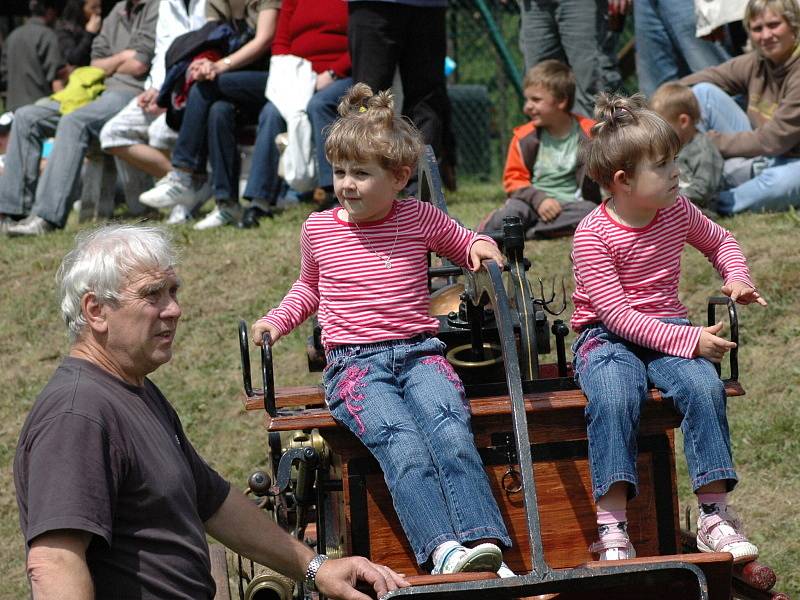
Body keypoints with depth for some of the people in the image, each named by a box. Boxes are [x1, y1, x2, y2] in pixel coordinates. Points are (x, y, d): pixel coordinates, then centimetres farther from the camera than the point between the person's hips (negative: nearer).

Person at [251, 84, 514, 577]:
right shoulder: (319, 229, 12)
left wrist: (480, 247, 7)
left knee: (449, 429, -31)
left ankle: (482, 543, -43)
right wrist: (278, 321, 18)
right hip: (354, 363, -1)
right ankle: (443, 550, -47)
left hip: (418, 351, 1)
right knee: (401, 443, -31)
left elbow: (462, 242, 29)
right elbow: (310, 287, 32)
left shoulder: (421, 219, 10)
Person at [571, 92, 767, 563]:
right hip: (607, 336, -4)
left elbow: (720, 241, 26)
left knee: (704, 386, -29)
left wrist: (737, 276, 5)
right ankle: (612, 527, -35)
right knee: (615, 398, -37)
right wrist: (688, 340, -26)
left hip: (670, 328, 4)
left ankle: (715, 515, -24)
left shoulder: (677, 211, 3)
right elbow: (617, 315, -19)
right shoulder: (593, 236, -14)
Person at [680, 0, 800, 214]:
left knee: (781, 181, -45)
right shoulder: (756, 62, 0)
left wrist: (713, 141, -15)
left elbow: (772, 141, -22)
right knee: (702, 92, -5)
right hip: (757, 158, 7)